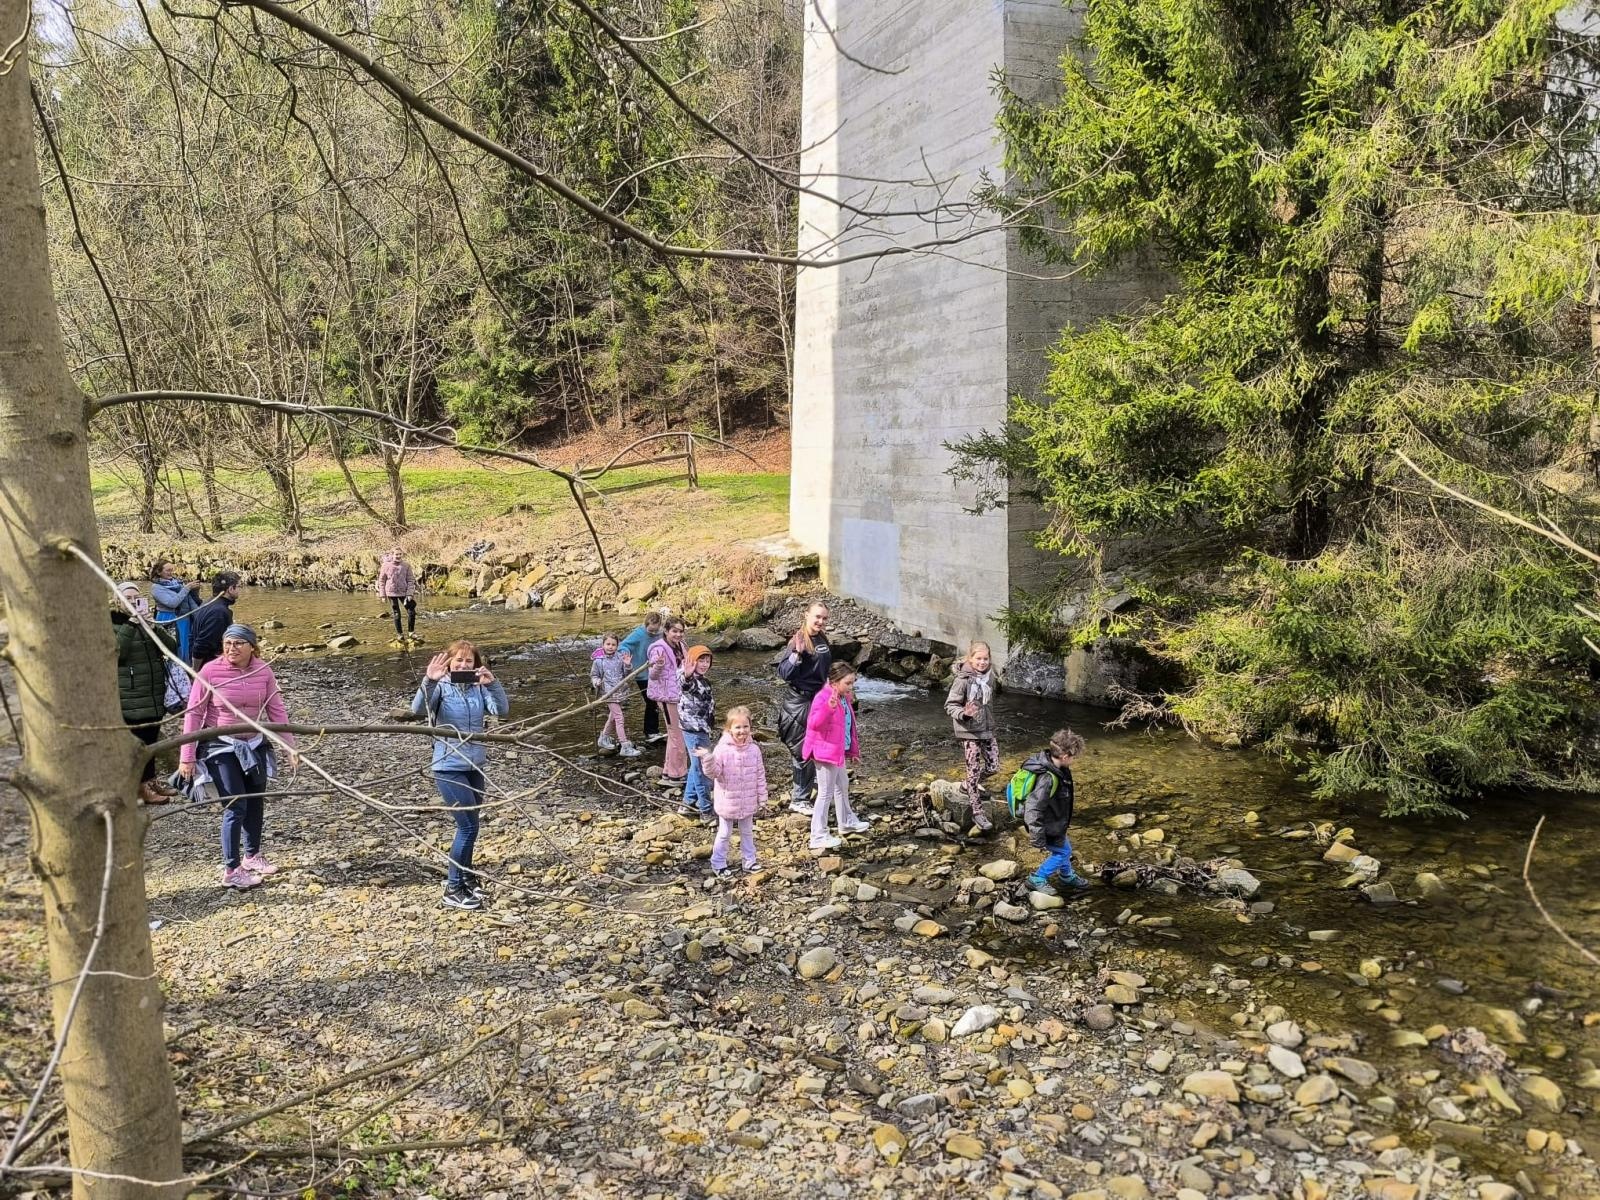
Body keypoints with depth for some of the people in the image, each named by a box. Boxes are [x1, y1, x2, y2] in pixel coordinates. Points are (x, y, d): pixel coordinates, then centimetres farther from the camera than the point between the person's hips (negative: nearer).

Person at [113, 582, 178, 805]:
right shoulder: (113, 625, -4)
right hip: (131, 698, -6)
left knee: (151, 739, 14)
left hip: (155, 695, 6)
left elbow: (171, 647, -1)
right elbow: (115, 652, -22)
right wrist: (130, 624, -26)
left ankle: (150, 779, 25)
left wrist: (153, 626, -16)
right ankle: (143, 786, 2)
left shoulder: (148, 622, 12)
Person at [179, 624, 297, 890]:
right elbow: (193, 713, -11)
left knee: (255, 802, 14)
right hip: (221, 747, -4)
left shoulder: (263, 671, -7)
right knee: (236, 807, -9)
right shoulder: (210, 671, -17)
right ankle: (230, 871, 1)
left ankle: (252, 856, 34)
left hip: (254, 744, 4)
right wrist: (186, 756, -11)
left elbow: (276, 710, 0)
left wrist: (290, 747, -2)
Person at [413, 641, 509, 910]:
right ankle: (453, 889, 4)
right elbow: (418, 709, -25)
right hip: (449, 767, -5)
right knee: (469, 826, -7)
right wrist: (429, 682, -41)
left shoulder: (479, 687, 0)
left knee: (469, 824, 17)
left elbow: (502, 710, -13)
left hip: (475, 765, 5)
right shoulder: (441, 686, -10)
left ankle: (464, 874, 37)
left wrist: (493, 684, -29)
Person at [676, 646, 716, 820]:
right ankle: (706, 811, 8)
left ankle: (688, 804, 31)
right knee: (701, 771, -1)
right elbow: (687, 686, -45)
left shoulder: (704, 681, 10)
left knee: (696, 768, 19)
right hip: (694, 732, -10)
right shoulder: (691, 680, -18)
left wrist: (711, 727, 30)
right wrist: (687, 676, -67)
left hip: (702, 730, 10)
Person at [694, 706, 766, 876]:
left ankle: (749, 861, 33)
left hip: (748, 802, 4)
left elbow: (760, 775, 2)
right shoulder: (722, 749, -16)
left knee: (747, 832, 19)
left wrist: (762, 798, 4)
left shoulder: (754, 749, -5)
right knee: (724, 834, 9)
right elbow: (714, 772, -19)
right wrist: (707, 759, -38)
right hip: (728, 802, -3)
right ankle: (718, 864, 23)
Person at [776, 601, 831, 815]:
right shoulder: (798, 641, -18)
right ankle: (799, 800, 11)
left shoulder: (822, 640, 5)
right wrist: (797, 654, -39)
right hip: (800, 703, -8)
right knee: (805, 752, -1)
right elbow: (783, 673, -26)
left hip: (819, 700, 8)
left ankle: (801, 791, 36)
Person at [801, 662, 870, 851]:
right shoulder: (823, 698, -22)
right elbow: (814, 723, -34)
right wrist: (829, 707, -47)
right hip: (825, 752, -10)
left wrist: (853, 748, 22)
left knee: (842, 786, 26)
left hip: (840, 751, 10)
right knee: (826, 793, -5)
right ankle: (818, 836, 2)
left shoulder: (844, 699, 8)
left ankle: (847, 822, 45)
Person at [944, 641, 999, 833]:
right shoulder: (963, 680, -18)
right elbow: (950, 705, -14)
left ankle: (972, 786, 37)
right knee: (974, 770, 1)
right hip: (969, 732, -6)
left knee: (993, 766, 9)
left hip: (987, 729, 6)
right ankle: (977, 812, 12)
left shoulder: (989, 676, 2)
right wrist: (964, 714, -33)